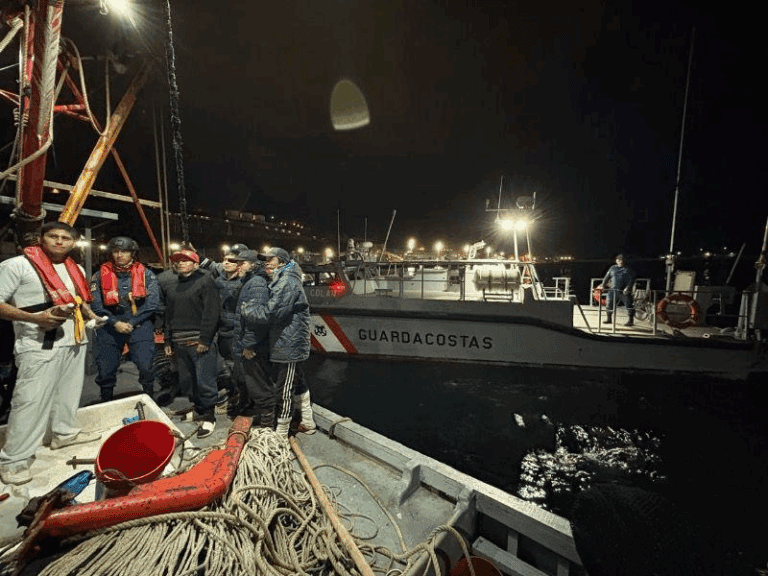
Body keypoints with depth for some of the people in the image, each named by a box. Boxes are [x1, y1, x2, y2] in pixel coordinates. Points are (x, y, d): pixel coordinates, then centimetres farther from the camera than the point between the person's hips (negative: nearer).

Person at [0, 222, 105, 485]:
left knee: (68, 391, 15)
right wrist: (36, 318, -22)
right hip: (39, 345, -6)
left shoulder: (76, 270, 14)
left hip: (74, 341, 6)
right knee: (31, 400, -4)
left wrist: (91, 317, 7)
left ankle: (64, 432, 31)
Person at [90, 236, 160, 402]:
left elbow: (152, 304, -5)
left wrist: (131, 323, -9)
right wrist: (115, 323, -11)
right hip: (109, 328, 2)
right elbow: (96, 306, 0)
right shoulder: (100, 275, 7)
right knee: (105, 371, 9)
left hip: (140, 326, -2)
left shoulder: (146, 274, 3)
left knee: (146, 367, -8)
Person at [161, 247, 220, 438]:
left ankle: (208, 416, 12)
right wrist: (168, 340, 15)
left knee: (204, 381, -3)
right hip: (179, 343, 7)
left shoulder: (205, 281, -7)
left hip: (200, 342, -7)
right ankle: (198, 408, 36)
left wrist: (204, 340, -17)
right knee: (186, 380, 17)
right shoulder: (170, 283, 14)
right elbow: (167, 313, 19)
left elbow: (211, 313, -13)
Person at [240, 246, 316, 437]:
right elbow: (272, 309, 19)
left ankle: (281, 432, 18)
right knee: (298, 382, 21)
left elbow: (271, 313, -24)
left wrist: (245, 307, -9)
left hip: (288, 345, -11)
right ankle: (308, 422, 36)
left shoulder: (287, 282, -17)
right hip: (291, 344, 11)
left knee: (283, 389, 2)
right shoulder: (281, 281, 18)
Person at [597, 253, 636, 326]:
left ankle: (631, 320, 4)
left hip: (624, 291, -3)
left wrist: (628, 287, -18)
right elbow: (607, 277, 16)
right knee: (609, 303, 5)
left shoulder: (628, 270, 5)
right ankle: (609, 318, 20)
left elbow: (631, 280, -3)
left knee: (628, 305, -6)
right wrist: (602, 285, 6)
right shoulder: (613, 268, 14)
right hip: (613, 290, 3)